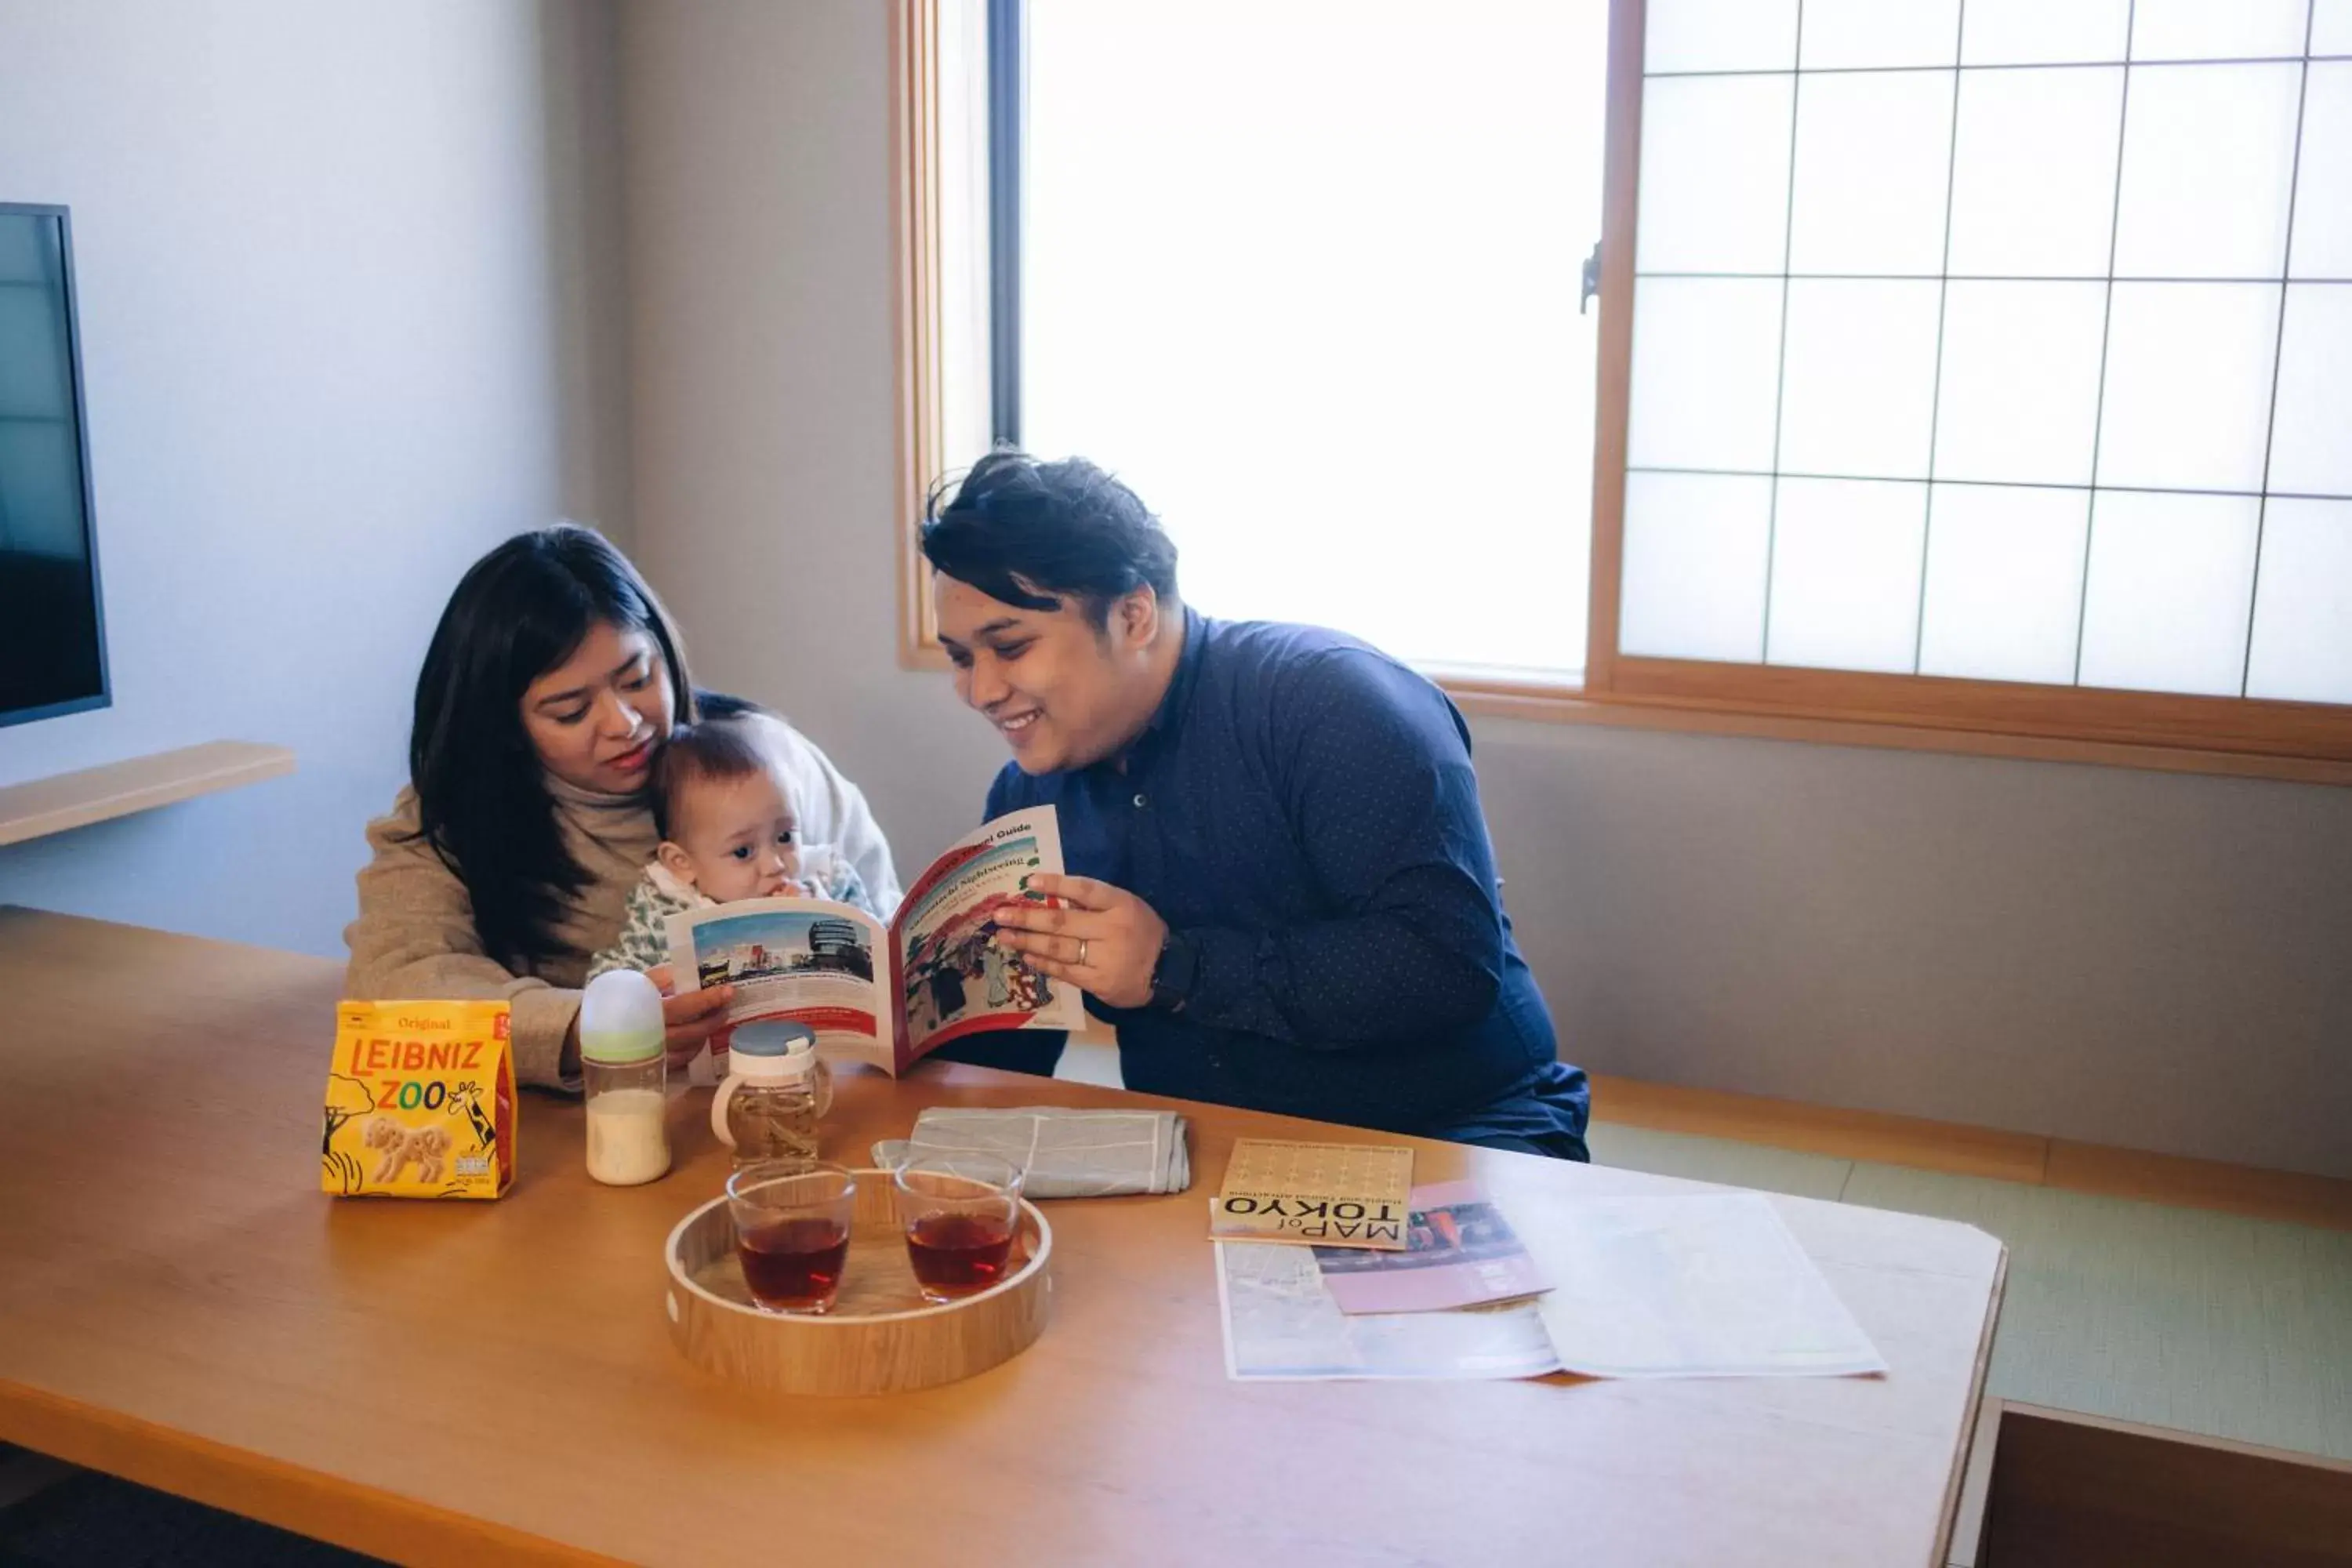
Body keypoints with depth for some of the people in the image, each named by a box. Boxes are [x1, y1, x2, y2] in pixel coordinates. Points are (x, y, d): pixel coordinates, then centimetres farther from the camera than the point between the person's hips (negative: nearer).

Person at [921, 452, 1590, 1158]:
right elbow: (1001, 1057, 14)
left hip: (1452, 1135, -6)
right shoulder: (1027, 792, 8)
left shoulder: (1330, 697, -14)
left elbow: (1452, 960, -24)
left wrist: (1175, 969, -23)